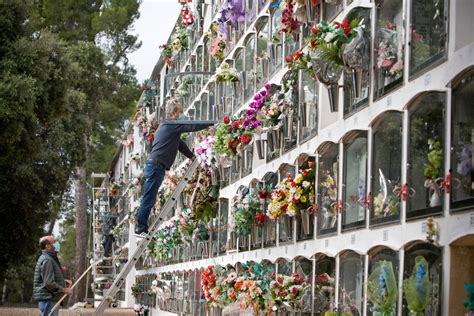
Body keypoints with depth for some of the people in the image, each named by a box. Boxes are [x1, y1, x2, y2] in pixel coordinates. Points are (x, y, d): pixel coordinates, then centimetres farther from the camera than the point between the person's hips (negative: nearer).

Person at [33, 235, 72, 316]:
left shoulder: (51, 259, 18)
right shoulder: (46, 260, -16)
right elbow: (49, 283, -23)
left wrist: (64, 281, 11)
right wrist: (64, 290, -14)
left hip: (51, 299, 11)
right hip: (47, 300, -11)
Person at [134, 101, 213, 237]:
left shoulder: (165, 126, 23)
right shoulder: (173, 124, -7)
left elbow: (179, 143, 32)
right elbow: (193, 126, -9)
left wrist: (191, 155, 38)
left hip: (154, 166, 10)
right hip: (156, 166, -10)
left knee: (149, 199, 12)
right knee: (148, 200, -7)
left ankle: (141, 228, 15)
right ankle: (141, 229, -5)